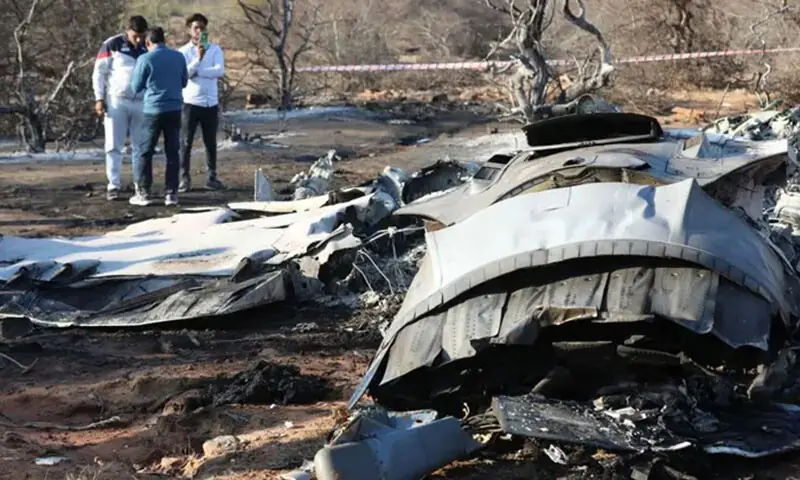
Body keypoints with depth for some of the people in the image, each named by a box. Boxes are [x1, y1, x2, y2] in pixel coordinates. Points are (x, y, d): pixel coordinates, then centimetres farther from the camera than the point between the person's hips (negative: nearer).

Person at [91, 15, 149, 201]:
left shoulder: (148, 48, 5)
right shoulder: (112, 45, -5)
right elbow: (99, 72, -1)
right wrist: (99, 98, -6)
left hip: (141, 103, 3)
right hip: (116, 101, -3)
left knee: (140, 146, 6)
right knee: (114, 146, -1)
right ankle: (114, 185, 3)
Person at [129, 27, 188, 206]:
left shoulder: (145, 59, -8)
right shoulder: (178, 57, 3)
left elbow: (136, 87, 0)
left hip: (153, 110, -3)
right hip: (174, 109, 3)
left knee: (146, 152, 6)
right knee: (172, 152, 7)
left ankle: (143, 193, 6)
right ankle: (171, 193, 5)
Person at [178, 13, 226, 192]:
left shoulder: (215, 49, 5)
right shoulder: (183, 51, 0)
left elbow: (220, 71, -10)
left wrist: (196, 72, -12)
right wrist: (198, 58, -22)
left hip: (211, 102, 2)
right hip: (190, 102, -2)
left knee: (210, 142, 8)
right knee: (186, 142, -2)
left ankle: (211, 177, 15)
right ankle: (184, 178, 1)